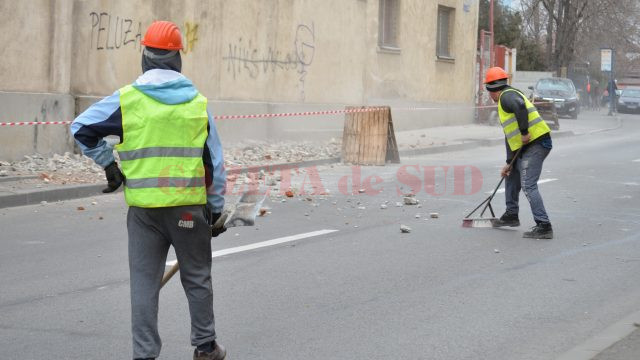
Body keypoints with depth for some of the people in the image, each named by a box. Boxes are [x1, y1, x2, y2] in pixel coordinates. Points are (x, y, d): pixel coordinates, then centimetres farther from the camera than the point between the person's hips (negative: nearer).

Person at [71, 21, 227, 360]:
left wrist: (108, 163, 12)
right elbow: (215, 162, 5)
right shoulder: (198, 103, 2)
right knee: (197, 278, 16)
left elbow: (81, 128, 1)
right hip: (189, 205, 1)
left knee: (144, 282, 6)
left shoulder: (126, 99, -3)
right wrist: (216, 209, 13)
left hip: (143, 208, -1)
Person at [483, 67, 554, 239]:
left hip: (536, 143, -11)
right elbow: (510, 136, 26)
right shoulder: (504, 104, 24)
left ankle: (544, 227, -17)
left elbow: (520, 106, -32)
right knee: (511, 176, 23)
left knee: (528, 185, -15)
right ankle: (511, 215, 35)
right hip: (527, 146, 11)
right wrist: (509, 162, 24)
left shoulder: (507, 96, -8)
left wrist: (524, 133, -26)